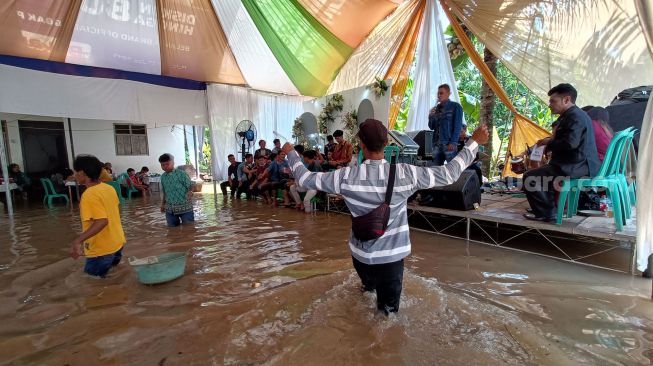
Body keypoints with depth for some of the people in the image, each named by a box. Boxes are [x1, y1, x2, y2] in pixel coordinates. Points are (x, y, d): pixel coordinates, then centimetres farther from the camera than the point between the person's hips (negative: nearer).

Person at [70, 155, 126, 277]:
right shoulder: (109, 188, 3)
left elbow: (102, 221, -32)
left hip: (101, 250, -8)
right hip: (118, 243, 8)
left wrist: (78, 240, -35)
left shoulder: (89, 195, -22)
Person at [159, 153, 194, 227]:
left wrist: (190, 192, -31)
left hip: (184, 207, -5)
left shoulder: (181, 174, -8)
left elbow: (190, 186, -10)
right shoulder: (163, 177, 10)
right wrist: (163, 204, 18)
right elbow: (165, 193, 20)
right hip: (170, 209, 5)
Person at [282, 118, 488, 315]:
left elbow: (305, 179, -11)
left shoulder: (347, 177, -20)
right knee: (389, 306, 17)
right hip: (393, 252, -2)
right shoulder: (405, 173, -20)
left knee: (369, 280, 36)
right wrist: (474, 142, 2)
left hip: (362, 251, 2)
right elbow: (449, 174, -10)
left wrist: (291, 152, 6)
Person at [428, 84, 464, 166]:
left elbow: (457, 126, -4)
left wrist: (453, 142, -13)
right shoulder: (436, 108, 16)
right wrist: (431, 116, -2)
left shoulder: (455, 107, 2)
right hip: (437, 144, 6)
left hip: (449, 144, -5)